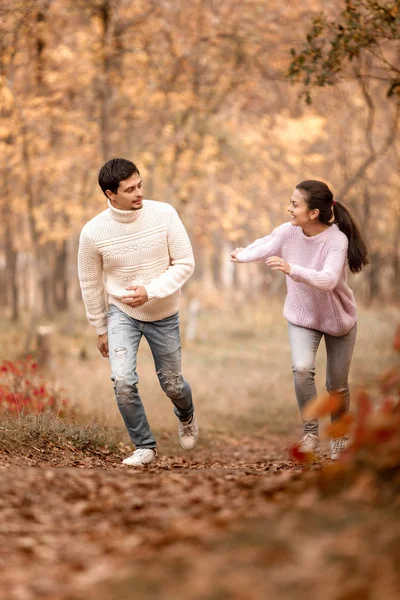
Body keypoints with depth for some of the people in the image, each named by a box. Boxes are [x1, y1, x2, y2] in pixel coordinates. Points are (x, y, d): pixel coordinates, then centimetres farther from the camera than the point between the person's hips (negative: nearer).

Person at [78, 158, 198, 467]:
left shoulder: (164, 214, -19)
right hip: (121, 313, 0)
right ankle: (145, 446, 5)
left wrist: (151, 291, -27)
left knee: (171, 384, 13)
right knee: (123, 381, -18)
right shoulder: (93, 232, -17)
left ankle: (187, 417, 50)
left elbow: (185, 264, -13)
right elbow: (90, 283, -2)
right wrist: (101, 329, 6)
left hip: (164, 315, 0)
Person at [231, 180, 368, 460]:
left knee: (337, 386, 8)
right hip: (302, 317, 2)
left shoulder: (337, 240, -29)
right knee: (302, 368, -25)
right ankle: (311, 432, -10)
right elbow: (264, 247, 7)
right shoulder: (287, 232, -16)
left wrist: (291, 269, -53)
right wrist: (242, 255, 24)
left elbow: (327, 280, -42)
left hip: (339, 320, -2)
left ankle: (339, 436, 35)